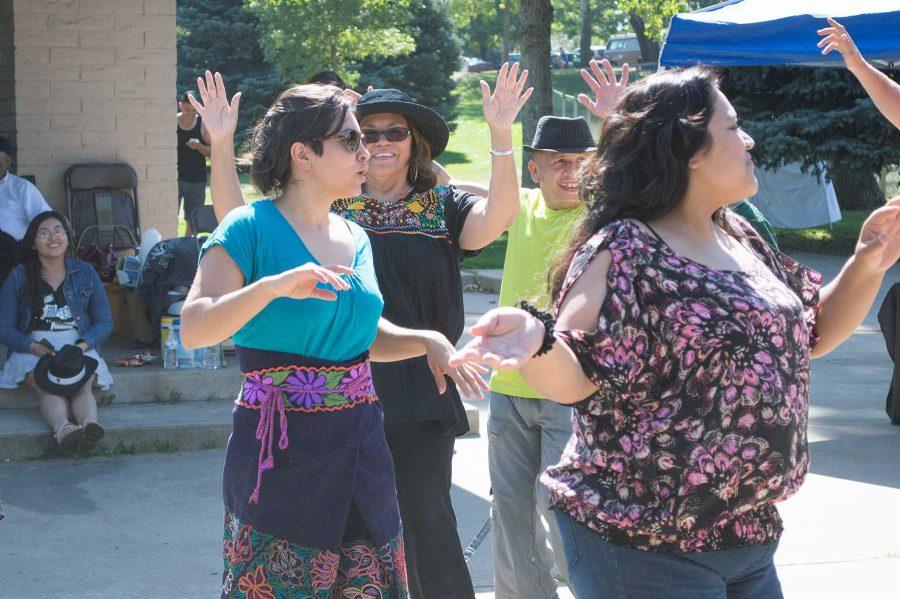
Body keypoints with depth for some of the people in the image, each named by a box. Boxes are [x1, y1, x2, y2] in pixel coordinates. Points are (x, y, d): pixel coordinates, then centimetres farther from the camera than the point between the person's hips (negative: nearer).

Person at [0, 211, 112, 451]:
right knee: (48, 390, -33)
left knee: (82, 385, -32)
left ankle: (89, 423, -60)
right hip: (33, 347, -1)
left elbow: (104, 321, 11)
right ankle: (63, 429, -61)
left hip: (79, 346, 1)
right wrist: (33, 347, -17)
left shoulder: (85, 273, 12)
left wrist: (82, 345, -11)